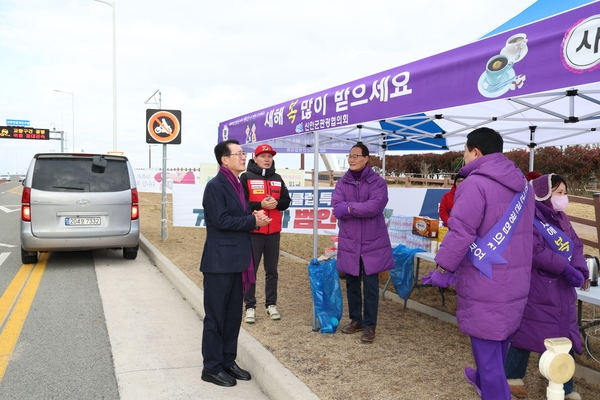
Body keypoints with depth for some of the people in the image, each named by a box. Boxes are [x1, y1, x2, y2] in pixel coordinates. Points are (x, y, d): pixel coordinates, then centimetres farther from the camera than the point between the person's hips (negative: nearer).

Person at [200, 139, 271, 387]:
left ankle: (228, 361, 27)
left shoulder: (237, 185, 14)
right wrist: (253, 221, -15)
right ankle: (212, 367, 14)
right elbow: (221, 220, -21)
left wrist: (255, 217, -2)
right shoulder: (215, 186, -13)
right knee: (215, 316, 2)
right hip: (220, 261, -9)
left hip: (236, 260, 9)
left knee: (233, 314, 14)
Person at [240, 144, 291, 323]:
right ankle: (250, 306, 11)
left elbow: (286, 201, 11)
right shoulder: (246, 177, -3)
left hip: (273, 232, 4)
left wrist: (276, 203, -10)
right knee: (251, 270, 2)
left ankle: (271, 305, 21)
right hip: (253, 232, -4)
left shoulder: (277, 179, 12)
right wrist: (260, 204, -20)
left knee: (272, 270, 10)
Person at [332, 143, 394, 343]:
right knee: (352, 284, 14)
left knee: (370, 286, 3)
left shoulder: (377, 182, -6)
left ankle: (369, 325, 15)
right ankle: (355, 320, 29)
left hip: (372, 243, -3)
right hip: (348, 242, 4)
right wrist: (361, 208, -19)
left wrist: (350, 207, -14)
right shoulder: (342, 183, 5)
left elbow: (375, 207, -21)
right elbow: (337, 208, -8)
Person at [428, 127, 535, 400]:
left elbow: (461, 232, -21)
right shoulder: (523, 184, 11)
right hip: (515, 278, 9)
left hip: (485, 280, -9)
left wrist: (443, 270, -14)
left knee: (486, 343, 1)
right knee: (498, 339, 24)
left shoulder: (476, 183, -17)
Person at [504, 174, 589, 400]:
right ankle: (512, 377, 23)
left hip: (562, 290, 8)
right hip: (535, 290, -8)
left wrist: (579, 270, -12)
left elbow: (576, 245, 5)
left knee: (566, 337, 13)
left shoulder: (561, 218, 11)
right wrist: (566, 269, -23)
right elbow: (537, 252, -24)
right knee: (527, 333, 3)